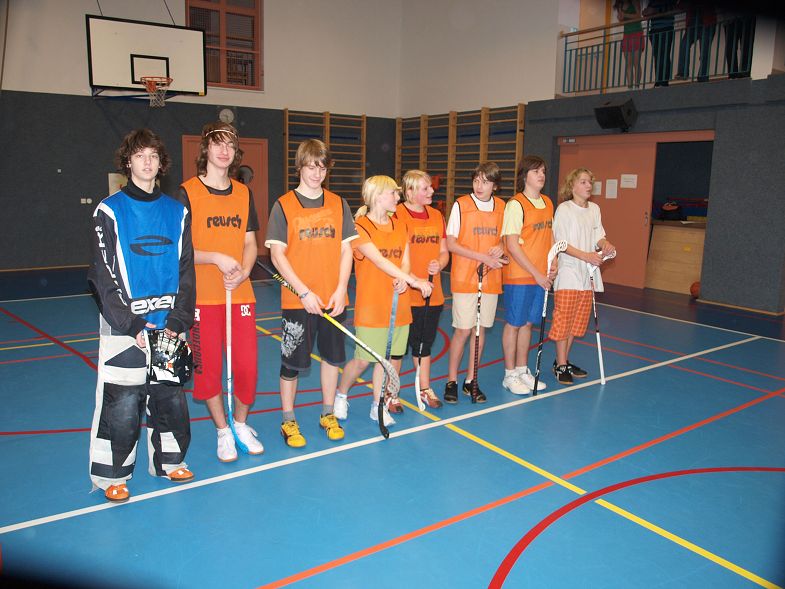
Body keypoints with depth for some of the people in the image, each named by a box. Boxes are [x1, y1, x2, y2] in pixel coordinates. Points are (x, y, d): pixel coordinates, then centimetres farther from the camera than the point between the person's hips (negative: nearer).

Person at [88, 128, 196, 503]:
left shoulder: (177, 212, 8)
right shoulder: (109, 211, -2)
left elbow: (186, 272, 6)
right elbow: (103, 276, -6)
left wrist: (179, 320, -5)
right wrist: (130, 323, -14)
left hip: (170, 326, 3)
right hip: (123, 328, -3)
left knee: (171, 397, 11)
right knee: (122, 403, 0)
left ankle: (168, 460, 30)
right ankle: (112, 473, 18)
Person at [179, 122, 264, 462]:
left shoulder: (243, 193, 10)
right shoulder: (188, 192, -4)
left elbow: (250, 243, 12)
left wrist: (243, 272, -7)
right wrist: (217, 258, -19)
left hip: (241, 294, 3)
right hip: (202, 297, -3)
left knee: (247, 364, 4)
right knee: (208, 368, 5)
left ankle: (241, 424, 28)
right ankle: (223, 432, 24)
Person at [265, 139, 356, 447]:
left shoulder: (338, 204, 6)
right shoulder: (284, 205, -4)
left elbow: (346, 250, 6)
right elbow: (277, 255, -7)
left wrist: (341, 289, -7)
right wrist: (304, 292, -15)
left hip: (334, 299, 3)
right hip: (297, 300, -3)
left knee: (332, 356, 13)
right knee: (292, 361, 4)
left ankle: (328, 414, 30)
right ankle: (288, 421, 21)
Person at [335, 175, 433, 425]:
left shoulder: (400, 226, 12)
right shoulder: (360, 226, -9)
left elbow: (405, 262, 9)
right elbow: (379, 260, -21)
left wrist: (403, 279, -14)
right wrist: (413, 280, -28)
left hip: (399, 304, 6)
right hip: (371, 306, -6)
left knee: (391, 357, 9)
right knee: (362, 360, -1)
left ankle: (379, 406, 24)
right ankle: (341, 396, 26)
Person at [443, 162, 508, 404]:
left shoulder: (502, 207, 7)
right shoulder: (460, 205, -7)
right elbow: (451, 244, -9)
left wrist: (500, 248, -7)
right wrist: (483, 257, -16)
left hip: (490, 278, 4)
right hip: (464, 278, -4)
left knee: (480, 329, 10)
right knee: (463, 330, -2)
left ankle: (471, 381, 22)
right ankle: (451, 381, 14)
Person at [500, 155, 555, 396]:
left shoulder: (548, 203, 9)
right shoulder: (515, 204, -13)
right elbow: (512, 245, -17)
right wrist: (536, 274, -15)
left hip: (541, 275, 7)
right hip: (518, 275, -6)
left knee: (528, 323, 15)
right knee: (513, 324, 4)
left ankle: (523, 370, 27)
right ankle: (510, 375, 16)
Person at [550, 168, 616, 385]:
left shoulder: (595, 209, 12)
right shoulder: (564, 209, -7)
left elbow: (598, 238, 13)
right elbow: (562, 244, -12)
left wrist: (605, 244, -10)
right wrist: (586, 255, -22)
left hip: (587, 274, 7)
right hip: (568, 272, -7)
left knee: (578, 321, 11)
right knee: (563, 320, -3)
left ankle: (564, 361, 24)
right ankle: (561, 365, 7)